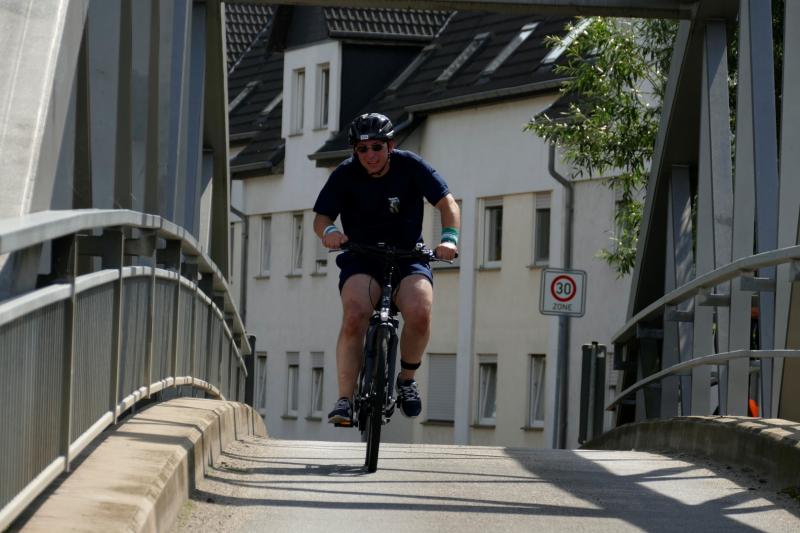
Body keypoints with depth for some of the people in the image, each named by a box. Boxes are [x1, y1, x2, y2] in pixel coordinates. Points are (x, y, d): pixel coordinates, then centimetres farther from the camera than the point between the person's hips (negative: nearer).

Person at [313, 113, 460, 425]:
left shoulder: (410, 167, -9)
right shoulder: (345, 175, -8)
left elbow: (447, 203, -10)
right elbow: (321, 218, -10)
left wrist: (449, 237, -29)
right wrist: (329, 230, -35)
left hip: (408, 256, 0)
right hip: (361, 259, 0)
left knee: (420, 313, -30)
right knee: (354, 317, -30)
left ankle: (407, 378, -3)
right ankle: (345, 399, -24)